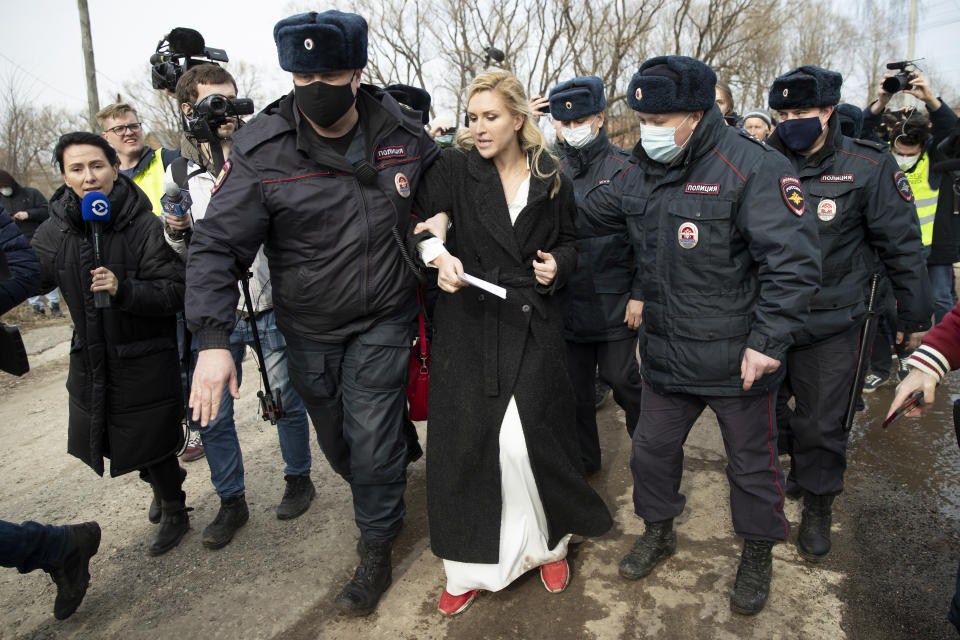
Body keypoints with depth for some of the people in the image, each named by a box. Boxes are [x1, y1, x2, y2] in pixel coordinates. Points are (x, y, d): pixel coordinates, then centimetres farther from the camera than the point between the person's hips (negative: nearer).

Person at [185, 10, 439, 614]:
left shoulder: (404, 131, -7)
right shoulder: (263, 150, -15)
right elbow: (217, 244, -16)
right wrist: (213, 338, -25)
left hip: (383, 321, 0)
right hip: (309, 330, 1)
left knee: (373, 443, 0)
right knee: (335, 436, 17)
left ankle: (377, 552, 23)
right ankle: (378, 496, 49)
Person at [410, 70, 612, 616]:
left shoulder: (551, 177, 6)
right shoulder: (455, 167, 3)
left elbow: (569, 240, 17)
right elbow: (421, 223, 1)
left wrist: (558, 263, -4)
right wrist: (438, 255, -18)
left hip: (534, 323, 0)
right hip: (470, 320, 1)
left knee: (528, 437, -6)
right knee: (464, 438, 1)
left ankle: (549, 543, 23)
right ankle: (471, 562, 20)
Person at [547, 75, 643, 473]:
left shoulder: (623, 170, -5)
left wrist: (640, 295, -11)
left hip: (614, 302, -4)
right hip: (568, 301, 4)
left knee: (621, 378, 6)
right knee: (575, 384, 12)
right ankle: (583, 459, 30)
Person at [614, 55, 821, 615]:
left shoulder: (753, 167, -17)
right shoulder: (641, 174, 5)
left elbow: (794, 261, -19)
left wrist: (767, 341, -21)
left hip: (737, 359, -5)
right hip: (665, 354, 6)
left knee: (752, 463, 13)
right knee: (653, 447, 18)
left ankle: (758, 555, 37)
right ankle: (660, 532, 43)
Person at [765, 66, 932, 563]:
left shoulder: (868, 167, -6)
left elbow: (902, 246, 0)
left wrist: (913, 316, 4)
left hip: (828, 326, -3)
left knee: (820, 424, 7)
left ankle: (817, 507, 30)